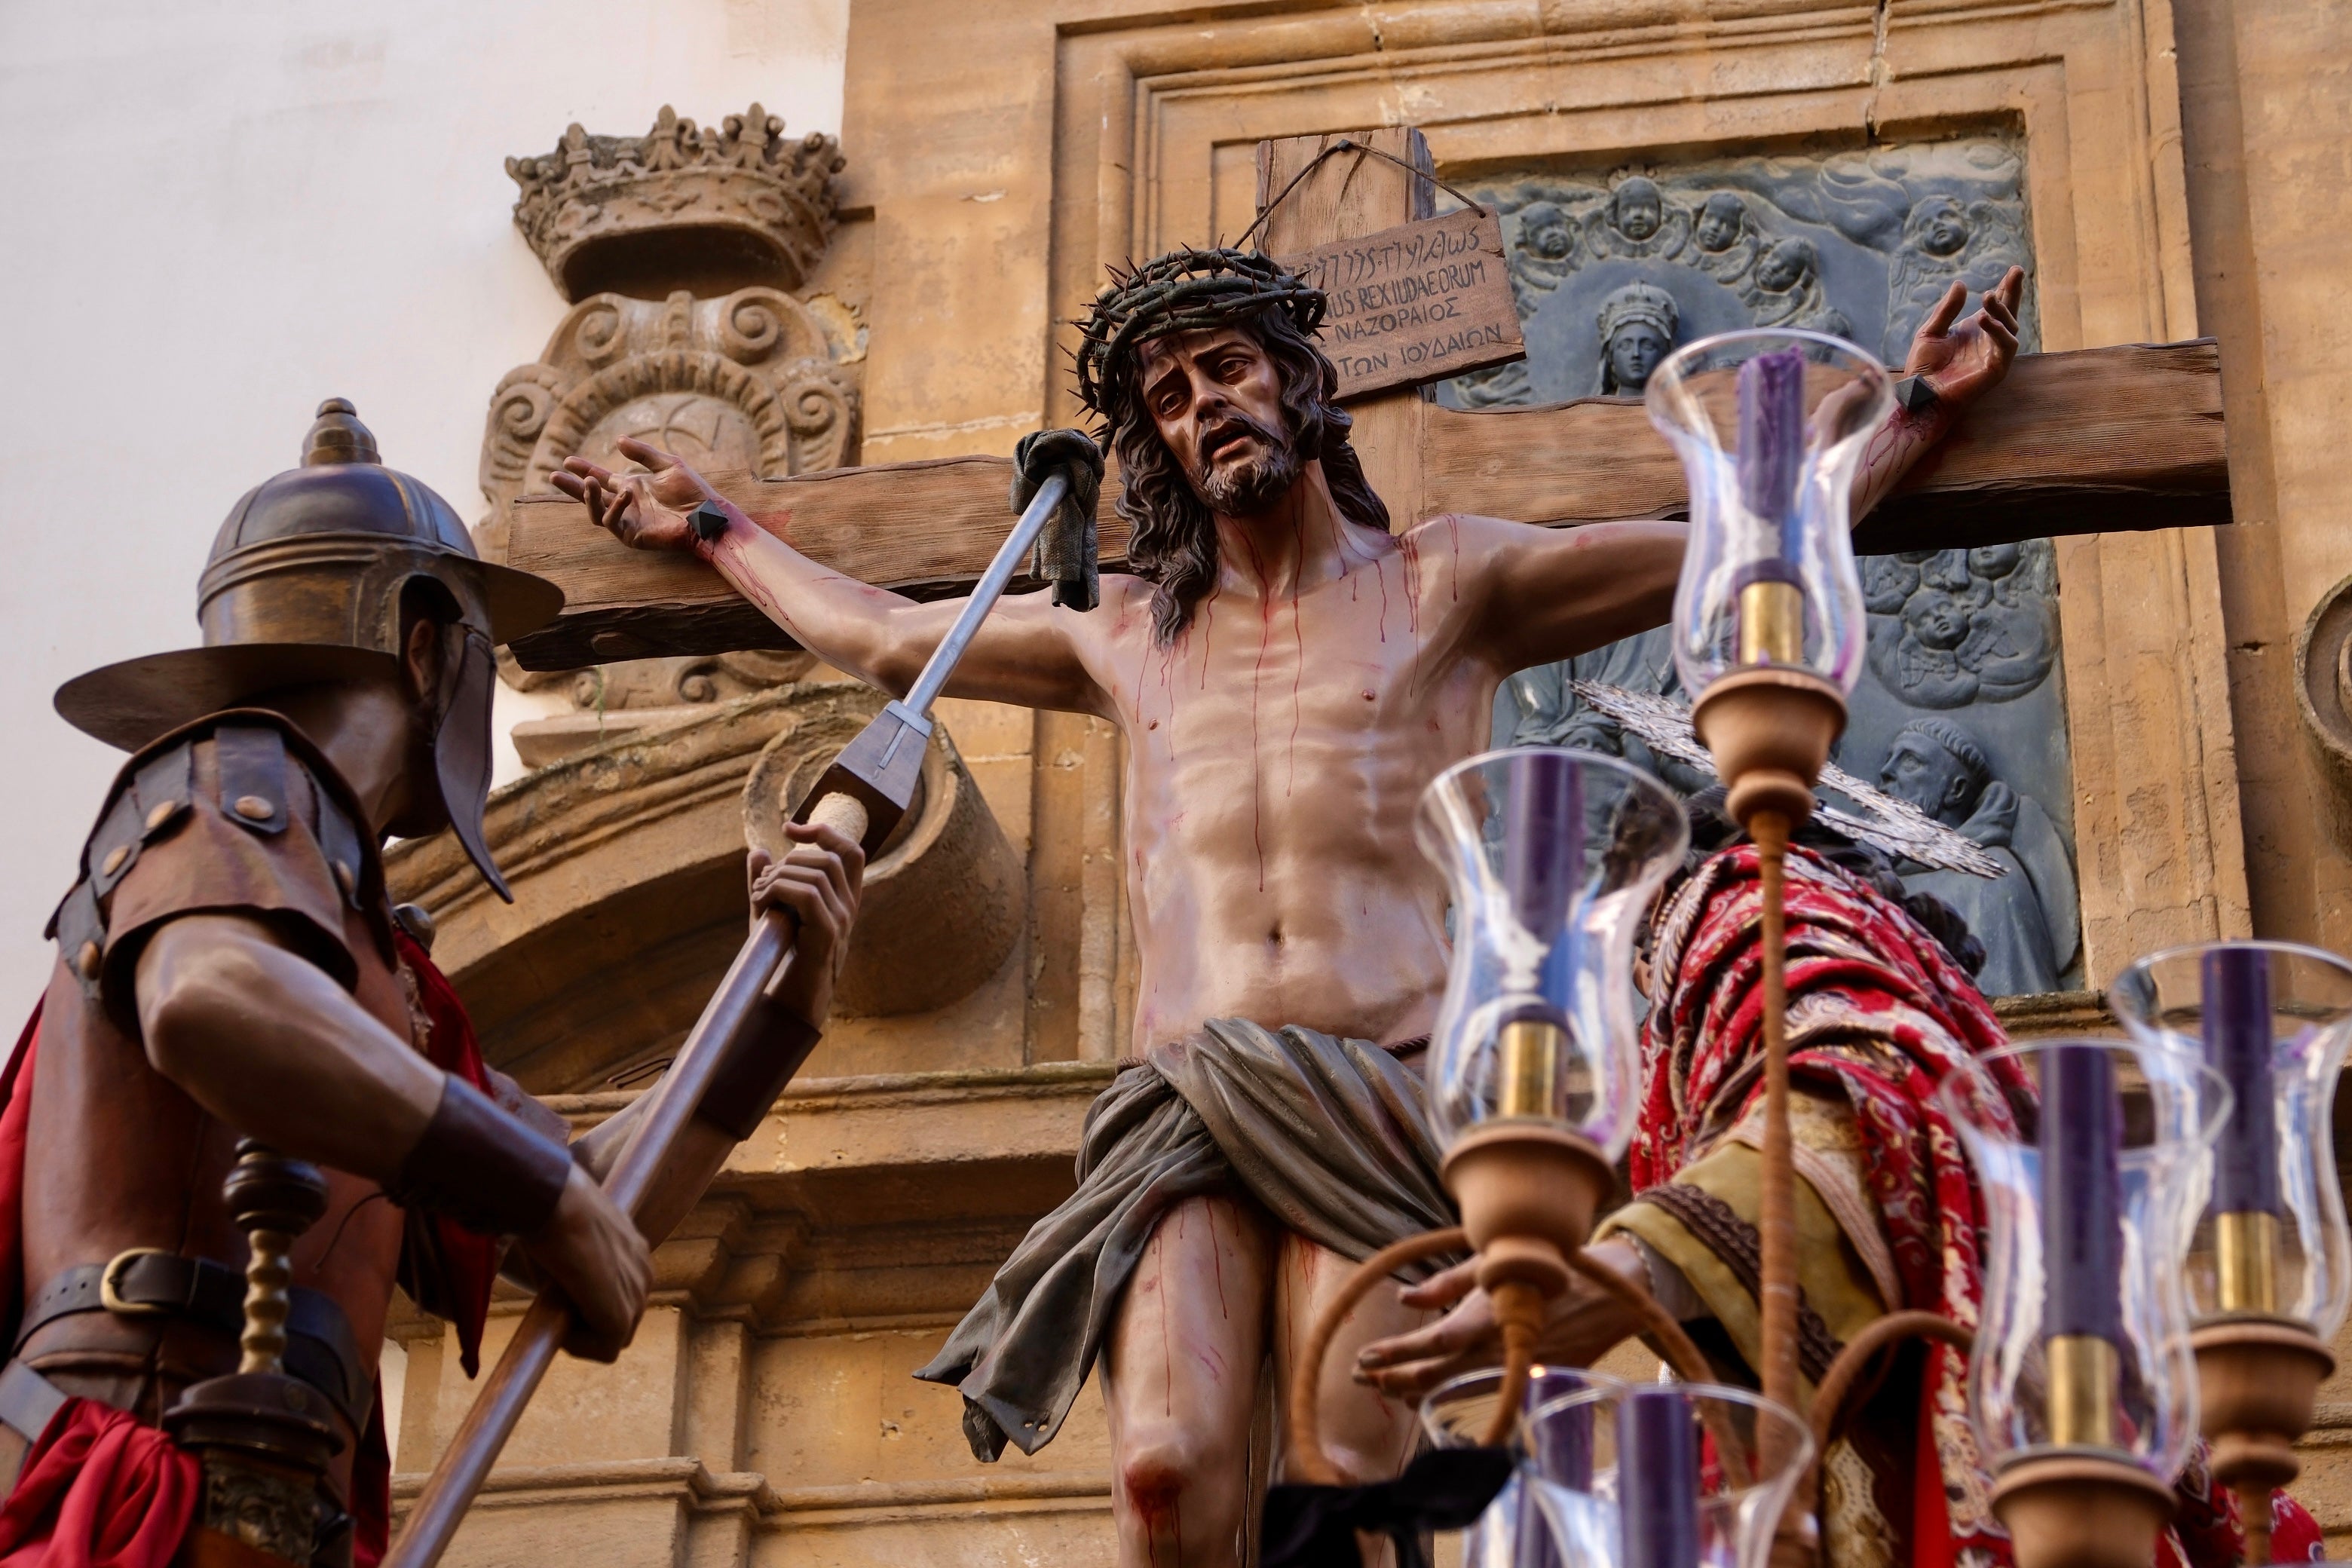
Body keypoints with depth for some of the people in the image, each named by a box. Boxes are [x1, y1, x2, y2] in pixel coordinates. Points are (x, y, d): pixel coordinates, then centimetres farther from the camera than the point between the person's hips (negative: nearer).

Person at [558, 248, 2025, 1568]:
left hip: (1383, 1091, -2)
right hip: (1188, 1098, 2)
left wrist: (1916, 411, 18)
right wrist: (718, 531, 51)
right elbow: (880, 636, 42)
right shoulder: (1124, 637, 27)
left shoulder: (1445, 584, 18)